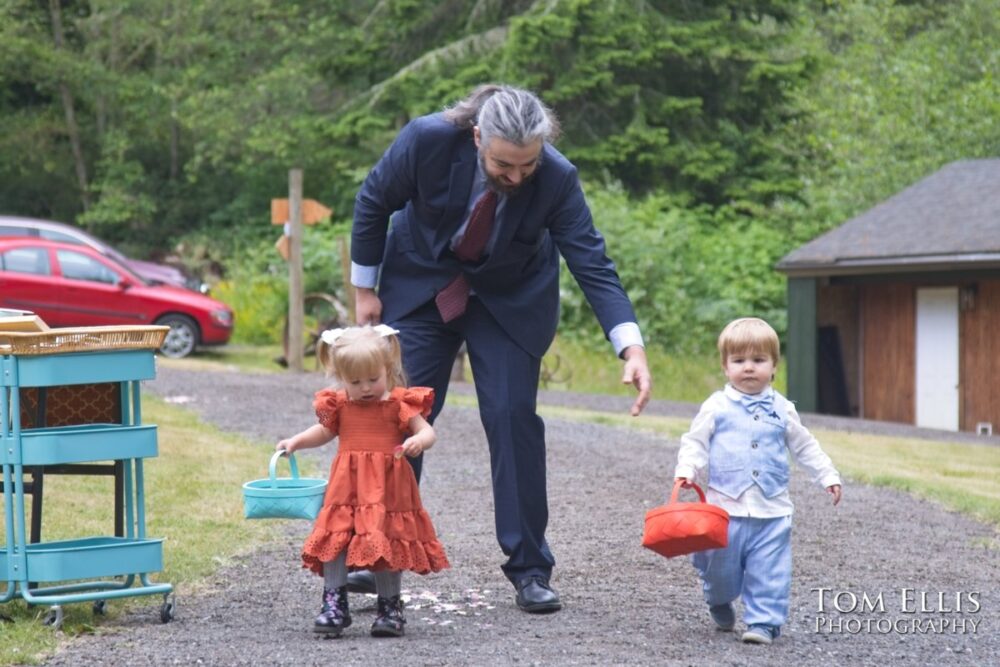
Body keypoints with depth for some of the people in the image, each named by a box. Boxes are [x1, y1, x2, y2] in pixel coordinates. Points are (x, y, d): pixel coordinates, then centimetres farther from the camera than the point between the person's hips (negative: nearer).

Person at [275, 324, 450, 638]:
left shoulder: (399, 404, -4)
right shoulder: (339, 405, 7)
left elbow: (427, 430, -8)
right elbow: (323, 431, 24)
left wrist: (419, 441, -30)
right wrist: (296, 441, 11)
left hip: (387, 488, -3)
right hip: (346, 487, 3)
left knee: (386, 547, 3)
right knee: (335, 541, -4)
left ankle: (390, 606, 15)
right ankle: (334, 604, 1)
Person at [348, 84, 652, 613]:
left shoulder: (557, 179, -28)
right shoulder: (428, 140, -29)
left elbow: (592, 265, -26)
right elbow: (372, 203, -11)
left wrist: (631, 347, -38)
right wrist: (364, 290, -4)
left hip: (510, 298, 0)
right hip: (419, 286, 0)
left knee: (513, 417, -10)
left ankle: (530, 569, -1)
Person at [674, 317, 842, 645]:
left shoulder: (781, 409, 7)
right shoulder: (716, 407, 0)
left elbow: (805, 447, 17)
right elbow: (694, 442, 2)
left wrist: (828, 476, 13)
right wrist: (686, 470, -15)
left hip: (772, 510, 1)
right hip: (726, 507, -1)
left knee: (769, 572, -3)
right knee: (721, 568, 9)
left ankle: (763, 621, 4)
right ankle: (720, 604, 37)